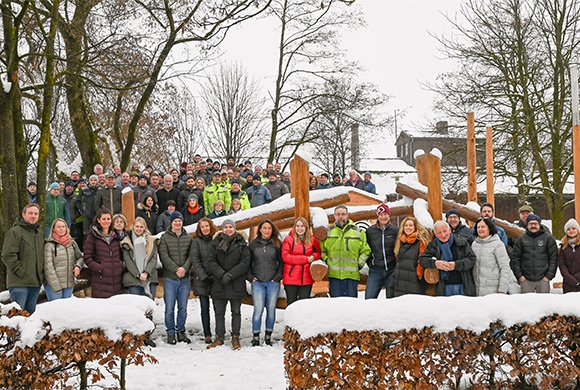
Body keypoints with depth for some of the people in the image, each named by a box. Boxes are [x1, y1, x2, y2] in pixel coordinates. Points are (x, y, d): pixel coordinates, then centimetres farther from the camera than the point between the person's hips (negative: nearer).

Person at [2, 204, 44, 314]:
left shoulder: (40, 234, 17)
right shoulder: (15, 232, -6)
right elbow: (8, 255, -13)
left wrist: (42, 274, 11)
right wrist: (20, 271, -15)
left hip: (36, 282, 7)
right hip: (19, 282, -7)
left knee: (31, 312, 12)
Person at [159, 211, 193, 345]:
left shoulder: (188, 238, 9)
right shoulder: (165, 238, 1)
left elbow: (191, 255, 2)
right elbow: (164, 256, -7)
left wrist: (184, 268, -14)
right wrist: (176, 269, -16)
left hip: (185, 278, 2)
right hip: (170, 278, -2)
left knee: (183, 308, 9)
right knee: (170, 308, 0)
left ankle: (181, 331, 21)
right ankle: (170, 333, 11)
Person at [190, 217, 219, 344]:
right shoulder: (196, 241, 4)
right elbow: (195, 261, -2)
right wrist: (204, 276, -10)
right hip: (201, 279, 0)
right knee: (205, 308, 3)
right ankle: (207, 335, 10)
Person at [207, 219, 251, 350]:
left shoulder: (241, 244, 1)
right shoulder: (216, 243, 5)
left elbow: (245, 263, -6)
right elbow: (211, 261, -1)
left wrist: (230, 275, -14)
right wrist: (221, 274, -15)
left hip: (236, 284, -1)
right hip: (219, 284, 1)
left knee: (236, 312, 5)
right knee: (219, 312, 7)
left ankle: (235, 338, 14)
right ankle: (219, 338, 17)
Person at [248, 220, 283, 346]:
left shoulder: (277, 244, 5)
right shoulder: (253, 244, 8)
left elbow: (282, 262, 6)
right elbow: (247, 262, 12)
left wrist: (278, 276, -3)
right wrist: (250, 277, 2)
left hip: (273, 282, 0)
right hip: (257, 282, 0)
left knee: (271, 309, 4)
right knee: (258, 309, -7)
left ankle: (268, 335, 17)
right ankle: (255, 336, 3)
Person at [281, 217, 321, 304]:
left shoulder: (312, 239, 8)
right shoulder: (289, 239, -2)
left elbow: (318, 252, 19)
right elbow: (285, 257, -10)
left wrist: (313, 256, -7)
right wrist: (305, 259, -13)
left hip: (307, 278, 3)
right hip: (291, 278, -2)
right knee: (291, 304, 5)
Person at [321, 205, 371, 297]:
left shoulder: (358, 232, 7)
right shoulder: (328, 232, 9)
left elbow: (366, 250, 11)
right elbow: (322, 250, 16)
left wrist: (359, 264, 2)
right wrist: (326, 261, 2)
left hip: (352, 275, -1)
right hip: (334, 275, 1)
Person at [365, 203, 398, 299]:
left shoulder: (396, 230, 1)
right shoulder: (370, 231, 5)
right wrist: (370, 263, 8)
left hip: (392, 271, -1)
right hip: (375, 272, 1)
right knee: (369, 299, -7)